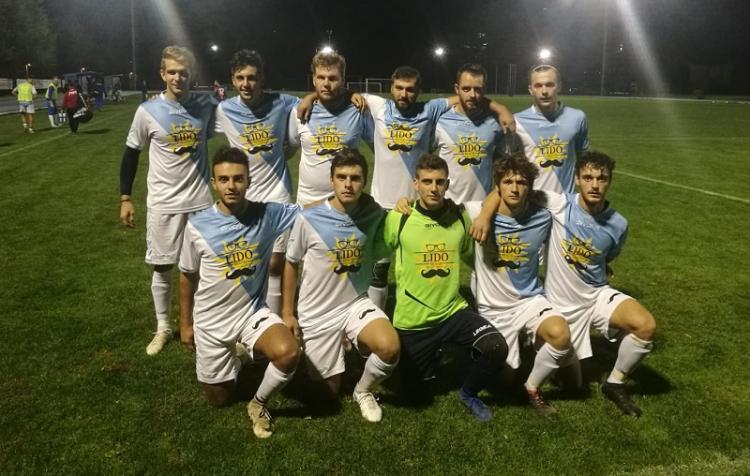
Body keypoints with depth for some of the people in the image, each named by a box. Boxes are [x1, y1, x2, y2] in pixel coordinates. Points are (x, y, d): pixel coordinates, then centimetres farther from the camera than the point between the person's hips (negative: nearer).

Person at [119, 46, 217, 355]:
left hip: (200, 201, 1)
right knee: (162, 268, 9)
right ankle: (163, 328, 27)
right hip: (163, 204, -1)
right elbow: (131, 154, 2)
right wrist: (125, 198, 2)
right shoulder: (148, 111, -7)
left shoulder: (207, 106, -2)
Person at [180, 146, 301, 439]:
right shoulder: (197, 226, -12)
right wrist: (186, 323, 10)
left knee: (288, 353, -30)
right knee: (220, 399, 11)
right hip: (210, 320, 1)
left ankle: (259, 404, 2)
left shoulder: (267, 214, -12)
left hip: (253, 312, 0)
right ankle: (228, 362, 46)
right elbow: (189, 277, 2)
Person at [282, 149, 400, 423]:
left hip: (356, 304, 1)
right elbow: (291, 265, 0)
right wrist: (287, 313, 2)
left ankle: (363, 391, 4)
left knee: (390, 348, -29)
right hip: (317, 313, -1)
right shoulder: (309, 219, -15)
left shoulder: (373, 213, -8)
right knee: (331, 390, 8)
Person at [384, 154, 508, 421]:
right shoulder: (397, 219, -11)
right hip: (412, 320, -1)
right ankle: (435, 354, 44)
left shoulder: (460, 217, -2)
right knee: (417, 390, 10)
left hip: (453, 311, 2)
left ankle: (468, 393, 8)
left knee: (497, 348, -23)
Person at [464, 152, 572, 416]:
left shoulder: (542, 218, -8)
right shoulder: (477, 213, -15)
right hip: (492, 307, -1)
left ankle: (533, 387, -1)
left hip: (529, 300, 1)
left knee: (560, 334, -30)